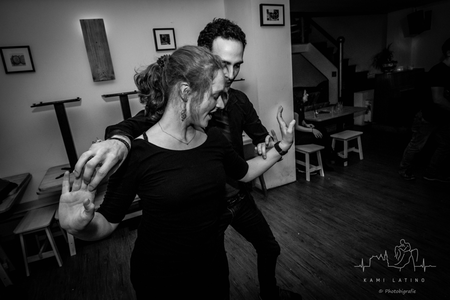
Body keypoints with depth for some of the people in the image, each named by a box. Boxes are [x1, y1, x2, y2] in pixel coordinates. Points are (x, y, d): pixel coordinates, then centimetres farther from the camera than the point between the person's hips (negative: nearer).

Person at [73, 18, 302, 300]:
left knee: (270, 248, 26)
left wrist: (267, 143, -17)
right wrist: (119, 139, -61)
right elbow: (140, 122, -38)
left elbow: (260, 133, 7)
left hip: (240, 196, 6)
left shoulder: (239, 100, -5)